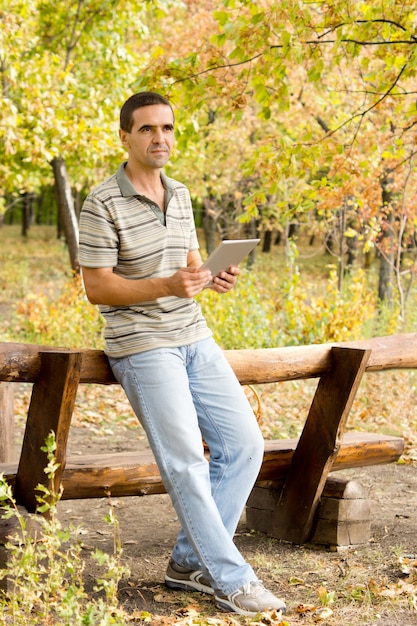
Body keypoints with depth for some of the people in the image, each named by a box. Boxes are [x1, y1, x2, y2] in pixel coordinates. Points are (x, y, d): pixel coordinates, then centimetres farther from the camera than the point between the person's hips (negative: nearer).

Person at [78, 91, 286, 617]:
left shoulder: (180, 195, 12)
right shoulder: (102, 205, -11)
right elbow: (96, 287, -13)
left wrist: (212, 278, -1)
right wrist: (168, 285, -24)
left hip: (196, 340, 8)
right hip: (143, 348, -8)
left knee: (243, 446, 4)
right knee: (185, 462, -11)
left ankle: (190, 561, 13)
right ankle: (230, 580, -4)